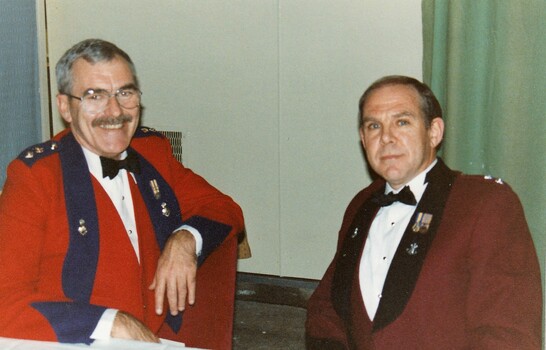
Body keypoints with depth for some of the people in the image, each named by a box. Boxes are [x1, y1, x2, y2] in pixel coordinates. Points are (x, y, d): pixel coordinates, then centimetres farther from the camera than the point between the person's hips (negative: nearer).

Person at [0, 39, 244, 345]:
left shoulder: (154, 150, 7)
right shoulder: (34, 175, -7)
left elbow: (224, 209, 14)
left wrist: (186, 239, -5)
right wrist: (112, 324, -20)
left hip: (162, 338, 4)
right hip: (75, 344, -3)